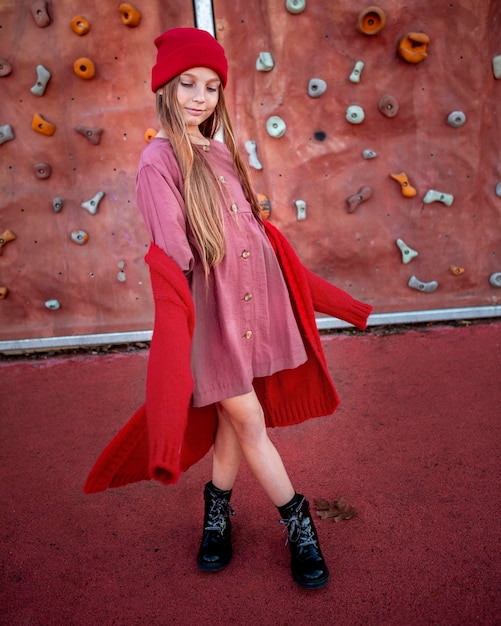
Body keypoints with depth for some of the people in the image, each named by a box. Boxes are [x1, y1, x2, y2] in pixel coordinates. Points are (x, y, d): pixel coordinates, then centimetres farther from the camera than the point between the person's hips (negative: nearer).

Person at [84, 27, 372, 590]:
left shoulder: (221, 150, 12)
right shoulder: (159, 160, -7)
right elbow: (170, 254, -14)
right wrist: (179, 321, -21)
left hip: (254, 297, 6)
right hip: (213, 305, -6)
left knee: (233, 415, 15)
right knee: (249, 420, 3)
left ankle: (219, 505, 37)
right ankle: (298, 522, 21)